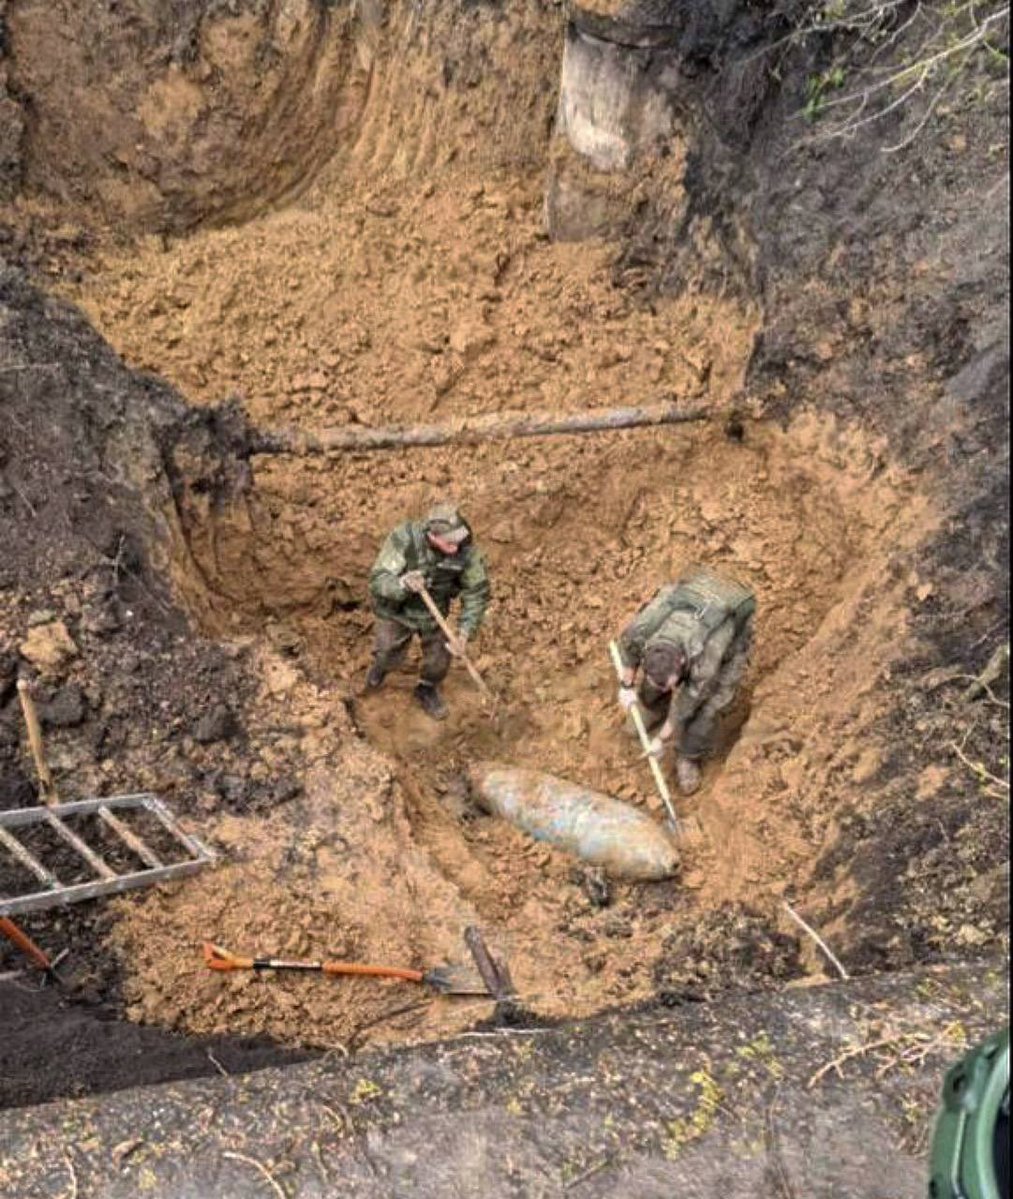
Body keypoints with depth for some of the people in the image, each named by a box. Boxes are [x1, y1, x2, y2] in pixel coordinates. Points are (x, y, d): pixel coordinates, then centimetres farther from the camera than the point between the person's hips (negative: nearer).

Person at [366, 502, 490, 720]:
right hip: (396, 609, -1)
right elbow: (378, 582, -35)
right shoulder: (404, 539, -38)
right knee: (390, 655, 19)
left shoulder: (465, 547, -31)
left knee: (439, 657, 10)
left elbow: (477, 590, -19)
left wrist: (465, 632, -29)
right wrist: (403, 584, -57)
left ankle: (427, 690, 45)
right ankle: (381, 665, 58)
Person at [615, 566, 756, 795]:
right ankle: (655, 710, 40)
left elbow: (685, 707, -24)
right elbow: (628, 644, -8)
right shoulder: (644, 627, -35)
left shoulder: (707, 661, -42)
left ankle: (689, 757, 16)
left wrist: (661, 740, -10)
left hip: (732, 635, -4)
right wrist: (627, 686, 1)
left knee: (705, 706, -10)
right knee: (653, 687, 7)